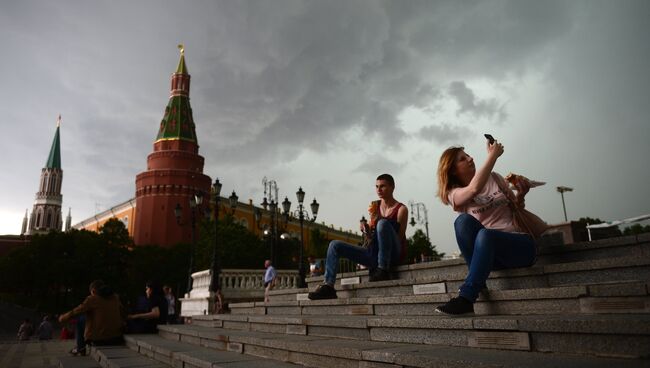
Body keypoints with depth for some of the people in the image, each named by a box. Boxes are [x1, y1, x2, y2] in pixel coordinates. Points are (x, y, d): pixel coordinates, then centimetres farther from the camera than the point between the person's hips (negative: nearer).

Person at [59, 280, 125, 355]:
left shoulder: (92, 299, -8)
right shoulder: (116, 297, 5)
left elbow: (76, 312, -1)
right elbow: (122, 313, 16)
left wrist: (63, 317, 17)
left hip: (98, 339, -5)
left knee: (81, 318, 18)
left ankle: (80, 348, 26)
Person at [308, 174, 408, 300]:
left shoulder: (401, 209, -2)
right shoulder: (375, 206, 13)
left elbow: (399, 238, -11)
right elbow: (371, 239, 14)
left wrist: (377, 219, -17)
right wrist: (366, 231, -10)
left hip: (394, 255, -5)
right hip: (374, 253, 6)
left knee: (383, 223, -33)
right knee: (335, 245, -5)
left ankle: (383, 270, -25)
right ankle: (328, 286, -18)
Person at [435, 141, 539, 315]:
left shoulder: (494, 178, 12)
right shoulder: (455, 193, 1)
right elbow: (475, 188, -23)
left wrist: (520, 196, -2)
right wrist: (493, 155, -15)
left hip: (520, 244, 0)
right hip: (490, 251, 0)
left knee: (484, 234, -34)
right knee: (463, 220, -29)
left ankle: (465, 298, -37)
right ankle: (479, 282, -24)